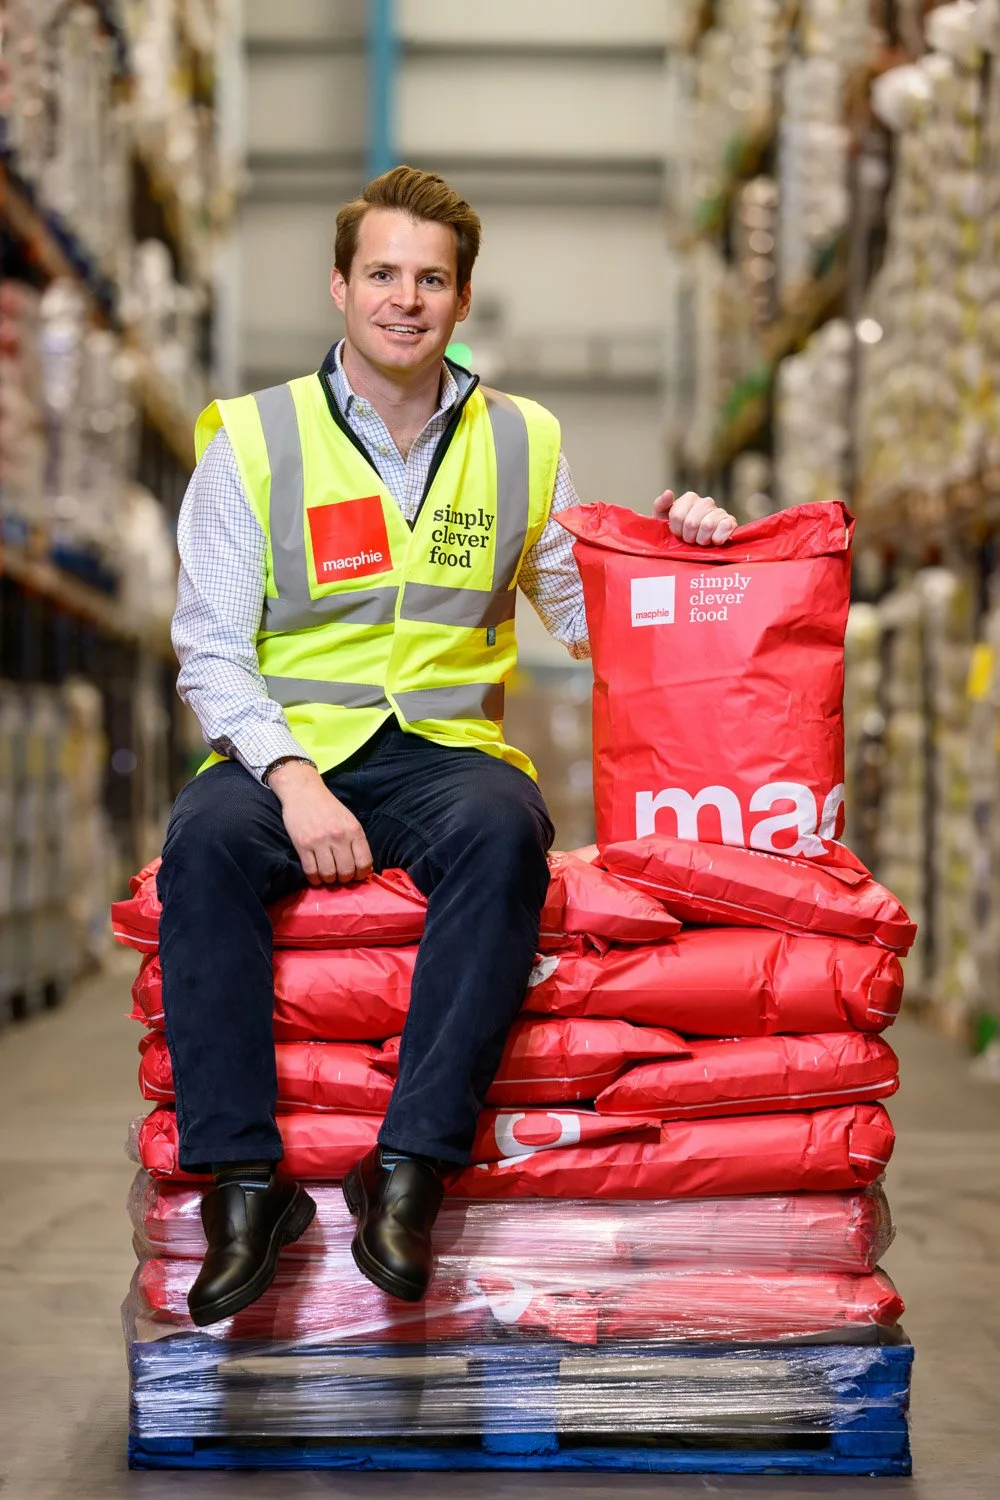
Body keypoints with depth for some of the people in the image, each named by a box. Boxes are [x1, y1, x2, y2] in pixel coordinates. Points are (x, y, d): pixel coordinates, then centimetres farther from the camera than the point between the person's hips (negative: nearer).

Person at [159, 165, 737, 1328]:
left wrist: (670, 547, 2)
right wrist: (289, 774, -16)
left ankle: (410, 1168, -36)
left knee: (502, 829, -35)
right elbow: (210, 651, 1)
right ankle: (245, 1179, -31)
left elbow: (584, 614, 22)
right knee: (203, 840, -35)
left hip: (444, 748, 1)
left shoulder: (520, 443, 14)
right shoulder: (254, 438, 6)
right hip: (288, 747, -1)